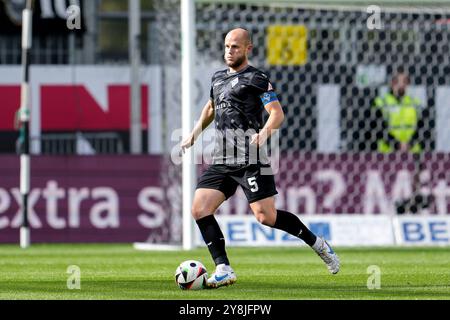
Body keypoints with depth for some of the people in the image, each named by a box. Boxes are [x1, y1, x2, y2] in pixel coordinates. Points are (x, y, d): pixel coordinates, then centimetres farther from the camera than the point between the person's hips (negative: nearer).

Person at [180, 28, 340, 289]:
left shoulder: (256, 78, -4)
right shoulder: (218, 78, 19)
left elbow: (277, 113, -12)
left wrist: (264, 133, -30)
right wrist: (194, 134, 28)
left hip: (250, 160, -7)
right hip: (222, 160, 7)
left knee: (266, 216, -13)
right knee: (200, 210, -8)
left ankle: (317, 243, 9)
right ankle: (224, 270, -5)